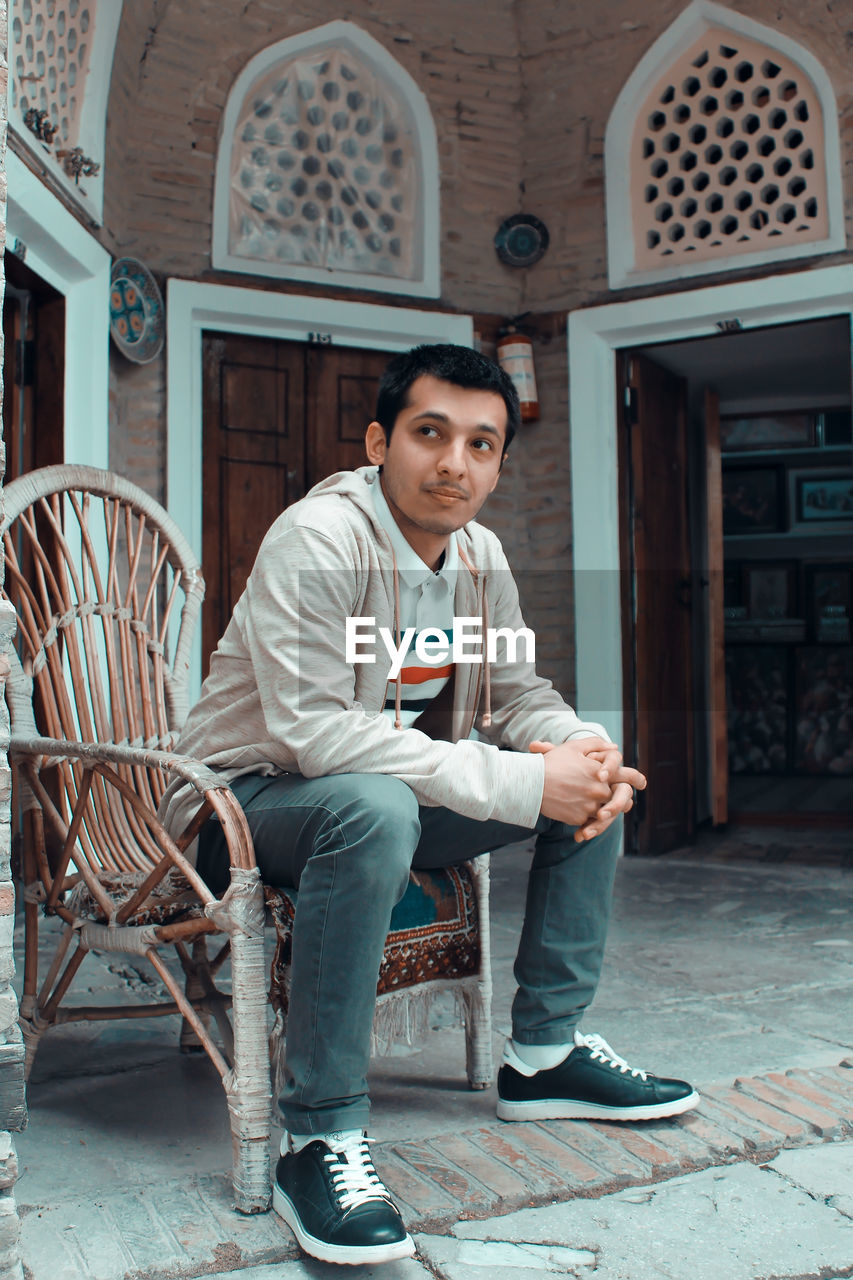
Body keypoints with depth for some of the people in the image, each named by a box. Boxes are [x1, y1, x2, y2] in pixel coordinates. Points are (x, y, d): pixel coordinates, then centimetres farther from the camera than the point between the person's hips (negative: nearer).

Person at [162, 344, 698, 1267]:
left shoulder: (479, 556, 2)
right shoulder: (317, 539, -23)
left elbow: (519, 693, 8)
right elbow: (311, 730, -32)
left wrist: (590, 751, -17)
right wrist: (519, 782, -33)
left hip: (390, 793, 8)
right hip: (247, 804, -7)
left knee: (594, 781, 0)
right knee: (373, 806, -40)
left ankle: (545, 1052, 7)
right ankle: (320, 1138, -27)